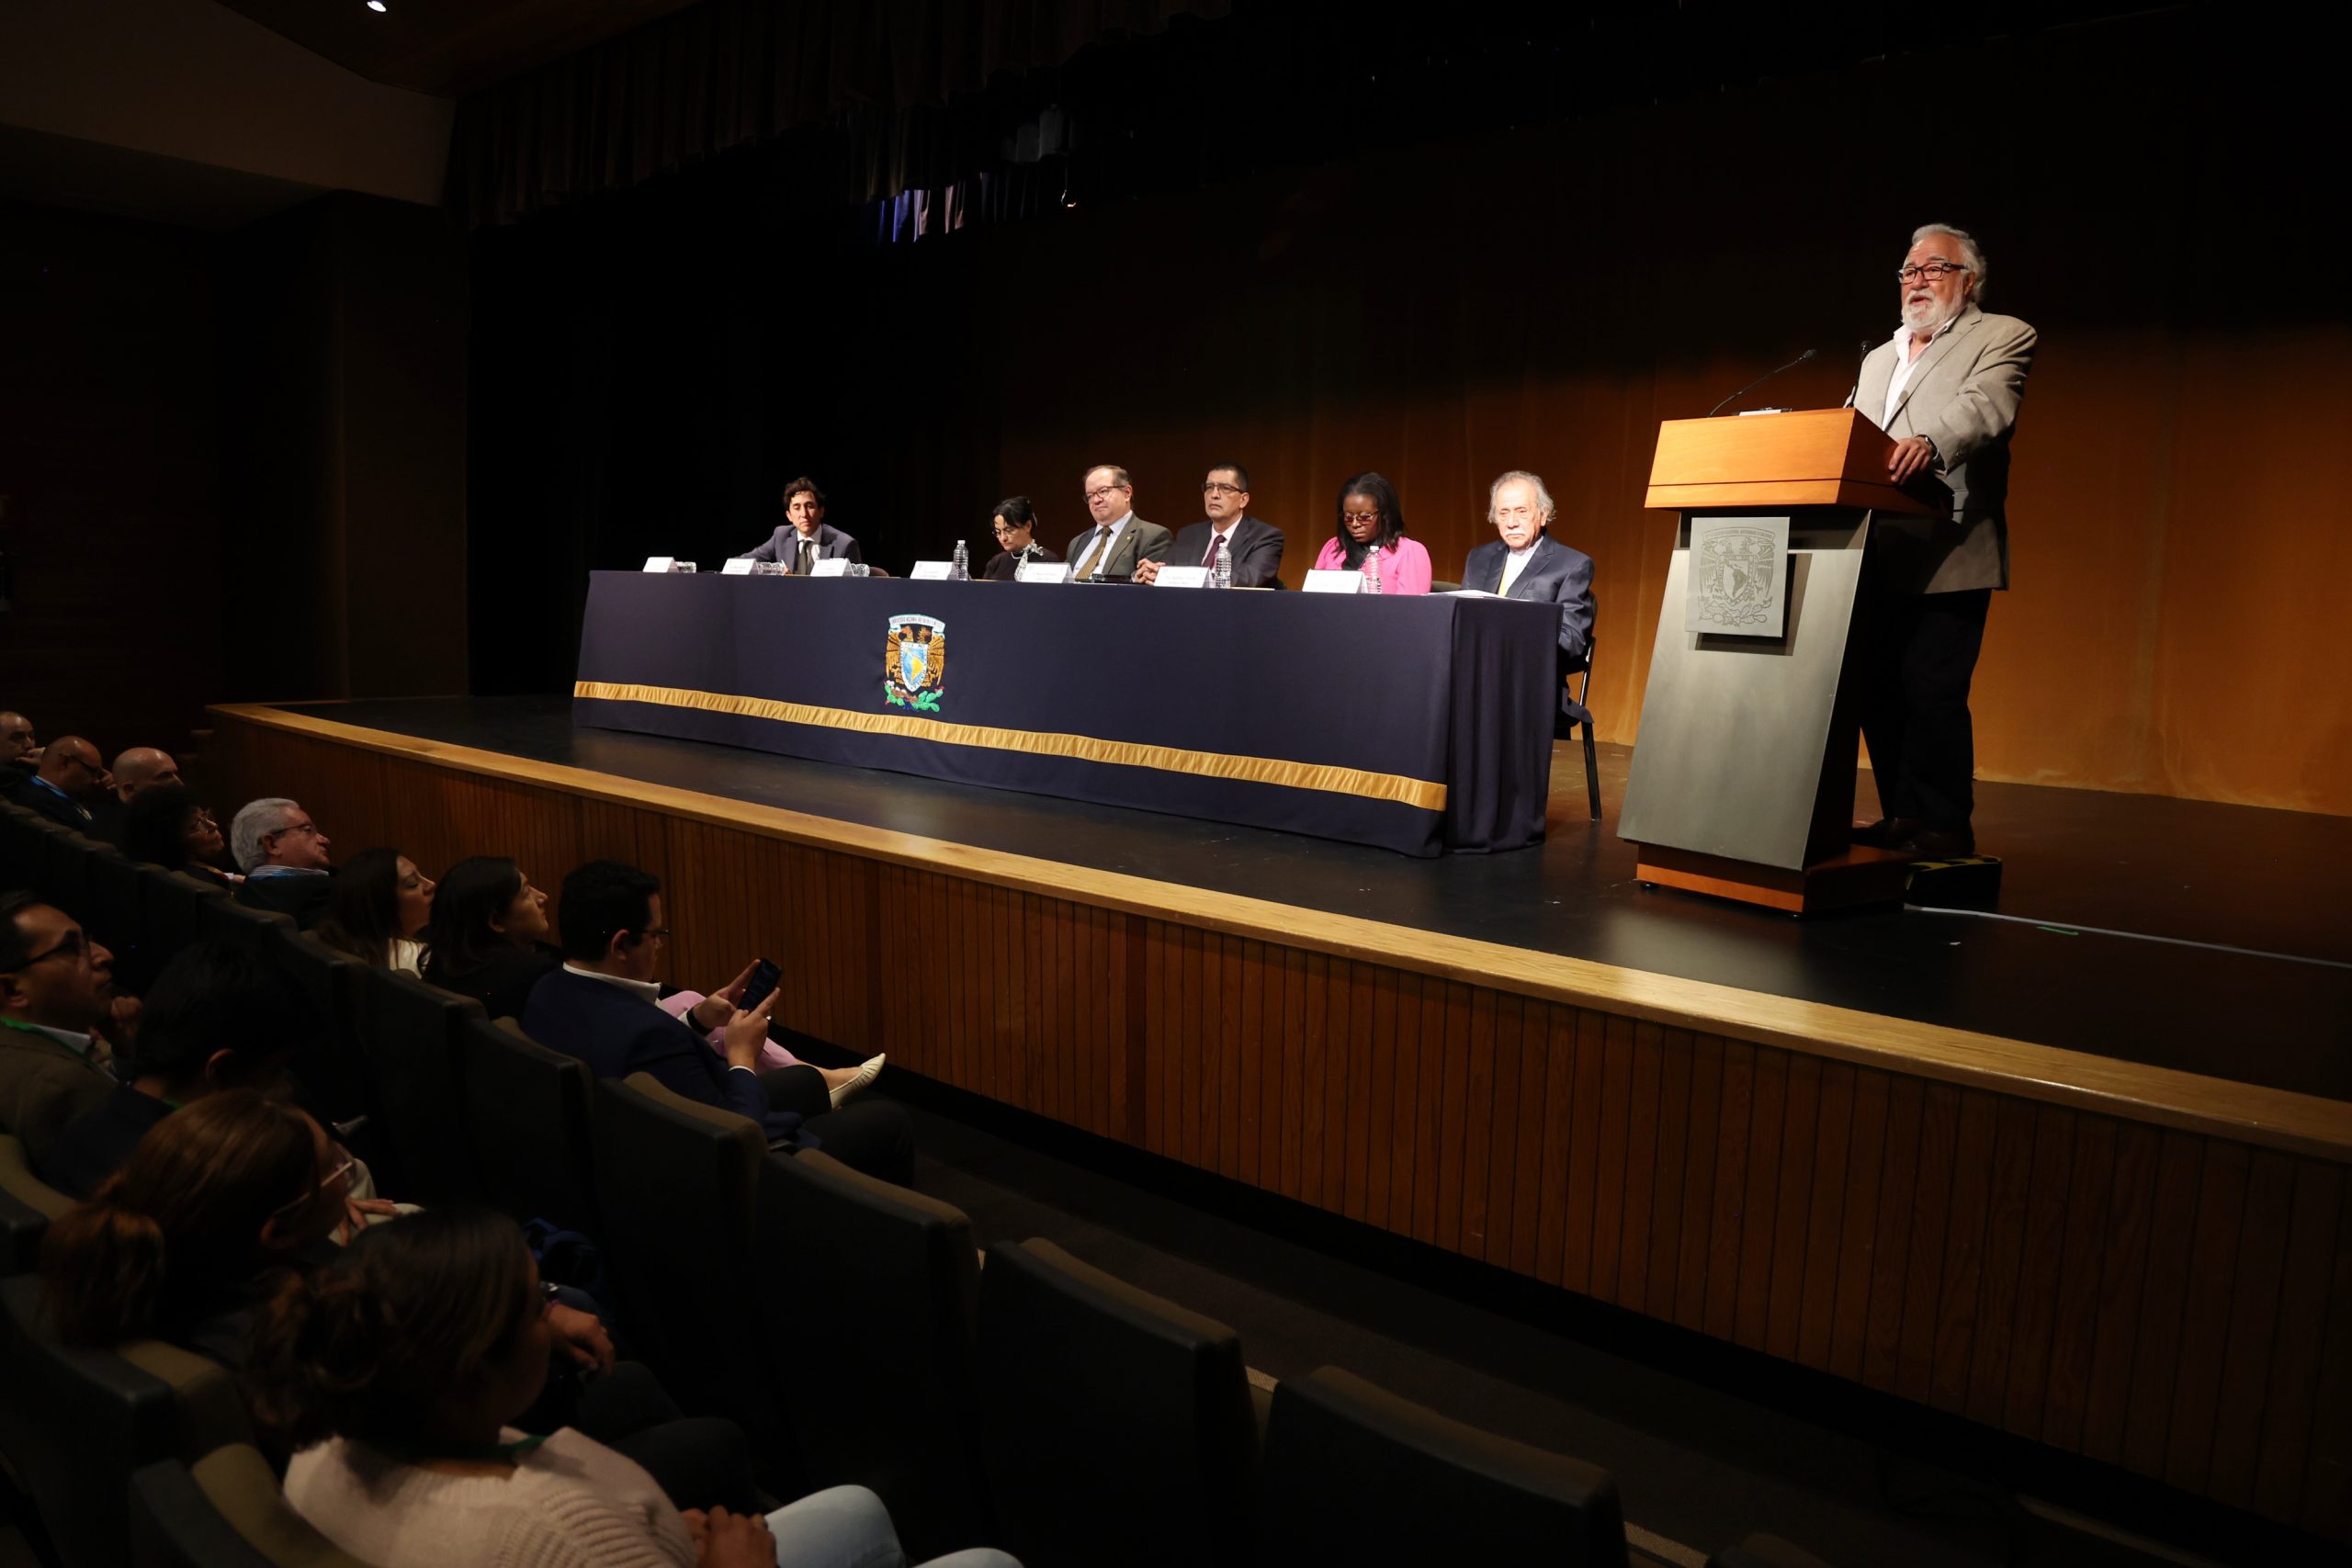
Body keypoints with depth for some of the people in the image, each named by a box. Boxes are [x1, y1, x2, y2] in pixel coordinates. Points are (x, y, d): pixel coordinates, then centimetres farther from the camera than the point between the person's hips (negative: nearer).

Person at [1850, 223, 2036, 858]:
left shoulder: (2003, 337, 4)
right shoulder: (1878, 358, 26)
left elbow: (1984, 405, -16)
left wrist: (1930, 443, -36)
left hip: (1947, 553, -6)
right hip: (1879, 555, 6)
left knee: (1932, 689, -10)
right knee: (1880, 690, 6)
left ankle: (1945, 828, -1)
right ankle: (1901, 817, 15)